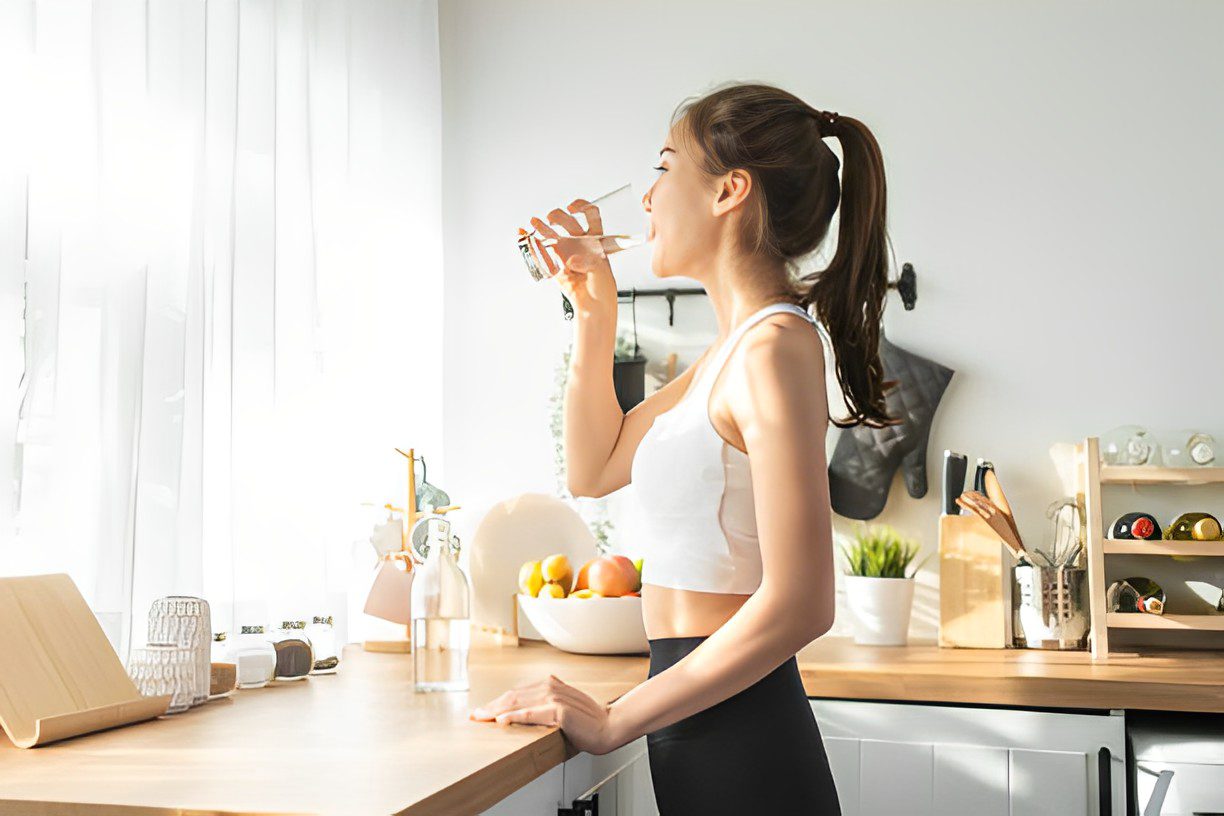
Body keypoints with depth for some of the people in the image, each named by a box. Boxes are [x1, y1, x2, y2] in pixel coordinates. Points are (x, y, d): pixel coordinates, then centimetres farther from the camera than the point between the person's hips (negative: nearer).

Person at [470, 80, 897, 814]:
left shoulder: (775, 346, -18)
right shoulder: (734, 347, 11)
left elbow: (798, 604, -24)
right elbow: (593, 468, 20)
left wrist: (613, 721, -19)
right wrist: (595, 311, 11)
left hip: (739, 752, -9)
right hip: (710, 736, 9)